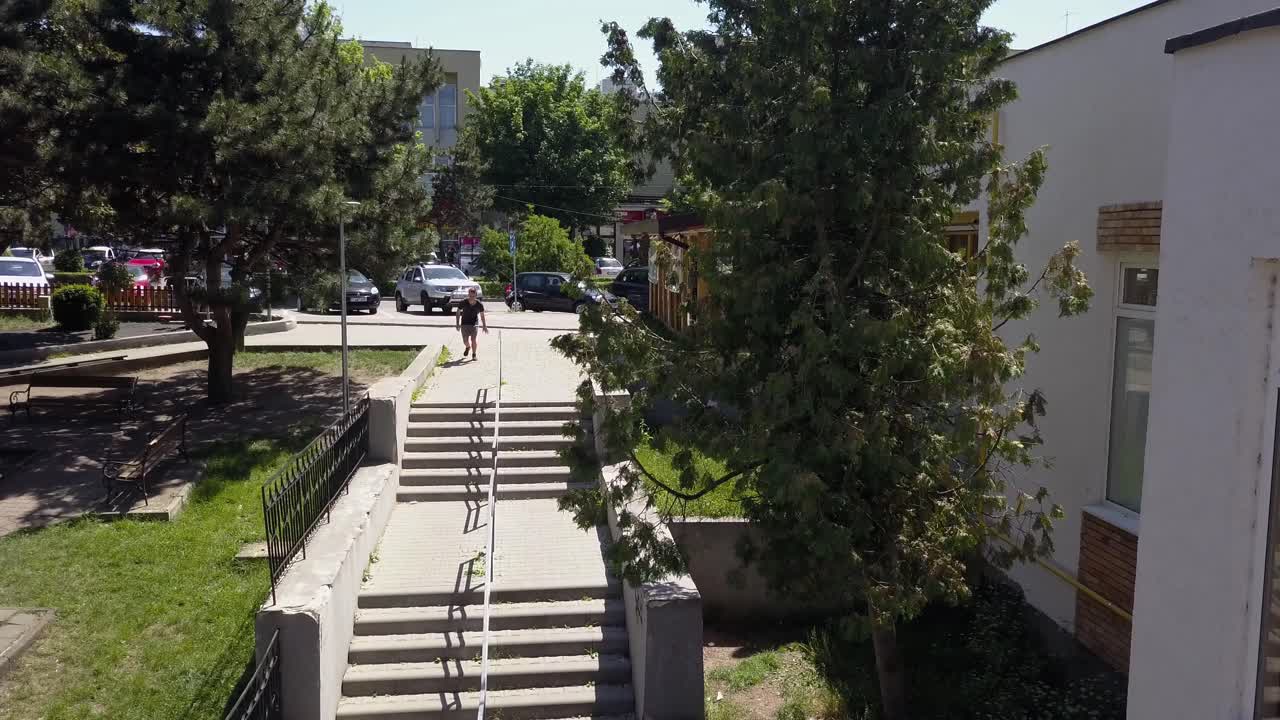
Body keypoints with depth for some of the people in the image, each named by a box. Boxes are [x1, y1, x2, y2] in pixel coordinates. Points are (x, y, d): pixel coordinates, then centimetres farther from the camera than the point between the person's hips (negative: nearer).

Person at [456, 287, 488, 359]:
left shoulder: (479, 304, -12)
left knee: (473, 340, -12)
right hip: (464, 323, 1)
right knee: (465, 341, -1)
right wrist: (458, 324, -4)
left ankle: (474, 354, 8)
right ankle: (468, 347, 35)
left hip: (474, 324, -1)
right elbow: (458, 313, 0)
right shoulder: (463, 303, -14)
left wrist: (484, 326, 0)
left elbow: (482, 316, 1)